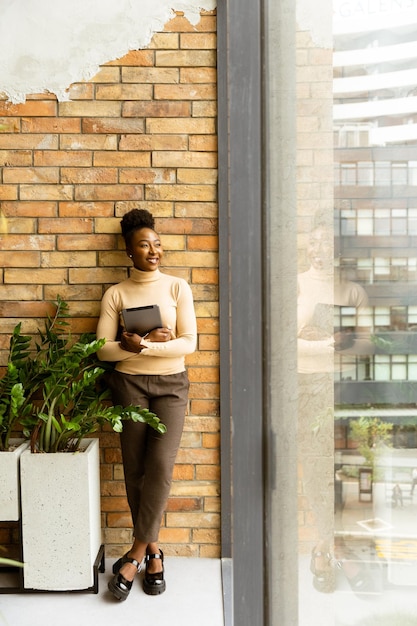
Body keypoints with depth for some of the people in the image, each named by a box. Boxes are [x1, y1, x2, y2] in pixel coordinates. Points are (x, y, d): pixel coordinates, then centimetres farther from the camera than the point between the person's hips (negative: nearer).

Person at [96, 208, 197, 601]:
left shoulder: (177, 288, 1)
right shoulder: (115, 294, 2)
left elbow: (189, 343, -7)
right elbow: (103, 350, -4)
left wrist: (141, 345, -19)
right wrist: (147, 342, -19)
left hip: (171, 384, 0)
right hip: (129, 384, 1)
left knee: (161, 464, -11)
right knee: (135, 468, 3)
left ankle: (136, 552, 7)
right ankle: (152, 550, 22)